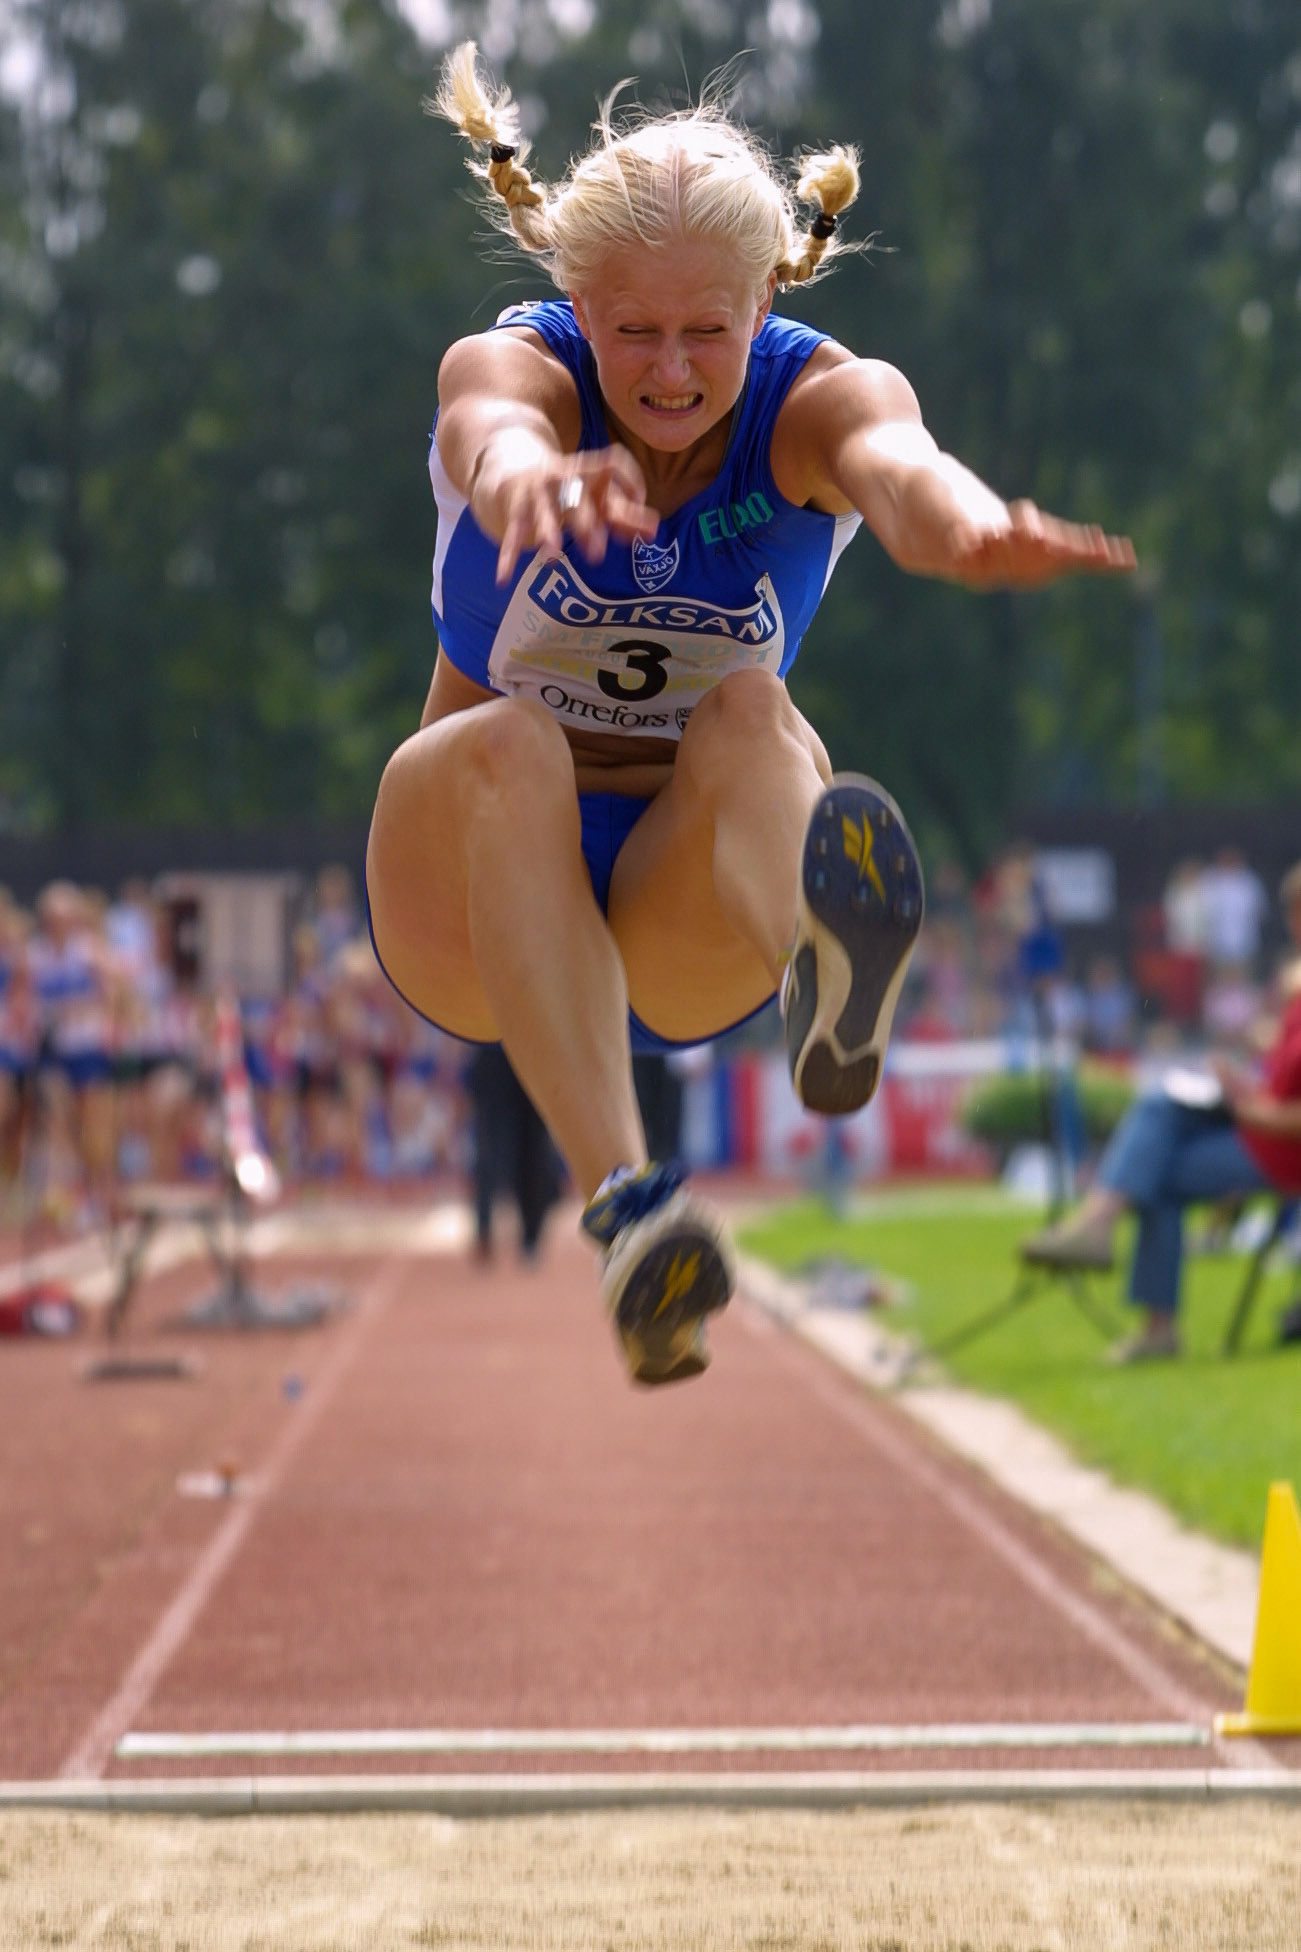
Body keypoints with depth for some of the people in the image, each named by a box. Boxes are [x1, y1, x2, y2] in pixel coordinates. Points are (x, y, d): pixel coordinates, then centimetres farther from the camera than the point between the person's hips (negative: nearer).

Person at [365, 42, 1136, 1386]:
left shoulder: (817, 396, -10)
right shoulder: (514, 366, -12)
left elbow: (897, 464, -36)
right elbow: (495, 433, -39)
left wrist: (973, 529, -61)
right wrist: (535, 477, -65)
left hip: (690, 921, 1)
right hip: (476, 920, 0)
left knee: (750, 713, -31)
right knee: (506, 746, -35)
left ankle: (823, 971, -66)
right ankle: (622, 1201, -54)